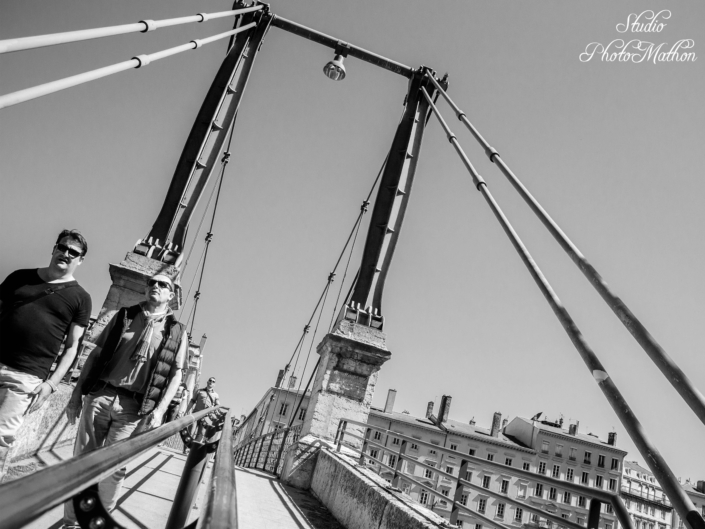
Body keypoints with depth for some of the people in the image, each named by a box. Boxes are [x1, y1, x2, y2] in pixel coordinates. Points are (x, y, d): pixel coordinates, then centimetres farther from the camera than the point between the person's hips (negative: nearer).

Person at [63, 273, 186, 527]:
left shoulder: (176, 332, 7)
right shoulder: (124, 314, 11)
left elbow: (175, 374, 4)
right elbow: (96, 354, 11)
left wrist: (160, 409, -8)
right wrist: (77, 393, 5)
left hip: (134, 408, -1)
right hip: (99, 395, 2)